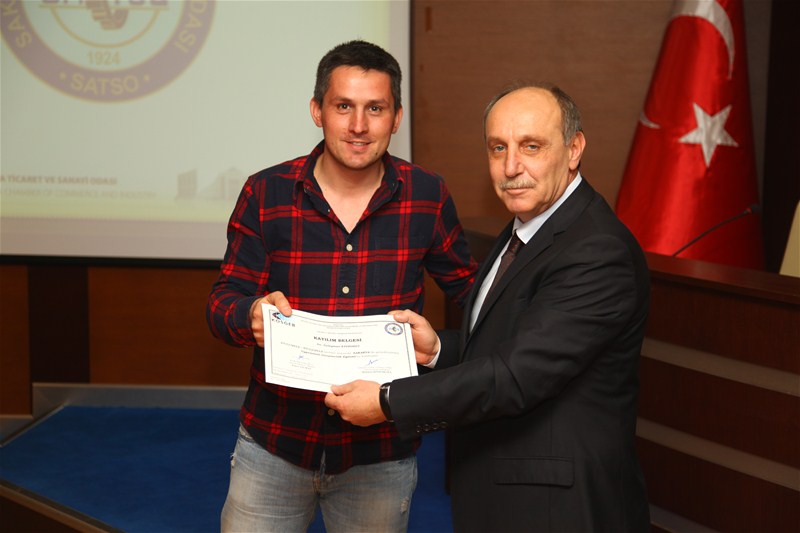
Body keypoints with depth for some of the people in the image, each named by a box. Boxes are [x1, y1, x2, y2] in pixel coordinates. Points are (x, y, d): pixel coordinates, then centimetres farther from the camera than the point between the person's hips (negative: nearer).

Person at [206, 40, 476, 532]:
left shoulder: (428, 196, -4)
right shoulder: (265, 194, -6)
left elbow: (467, 285, 9)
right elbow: (225, 297, -2)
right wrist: (250, 315, -26)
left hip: (381, 455, 1)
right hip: (273, 443, 0)